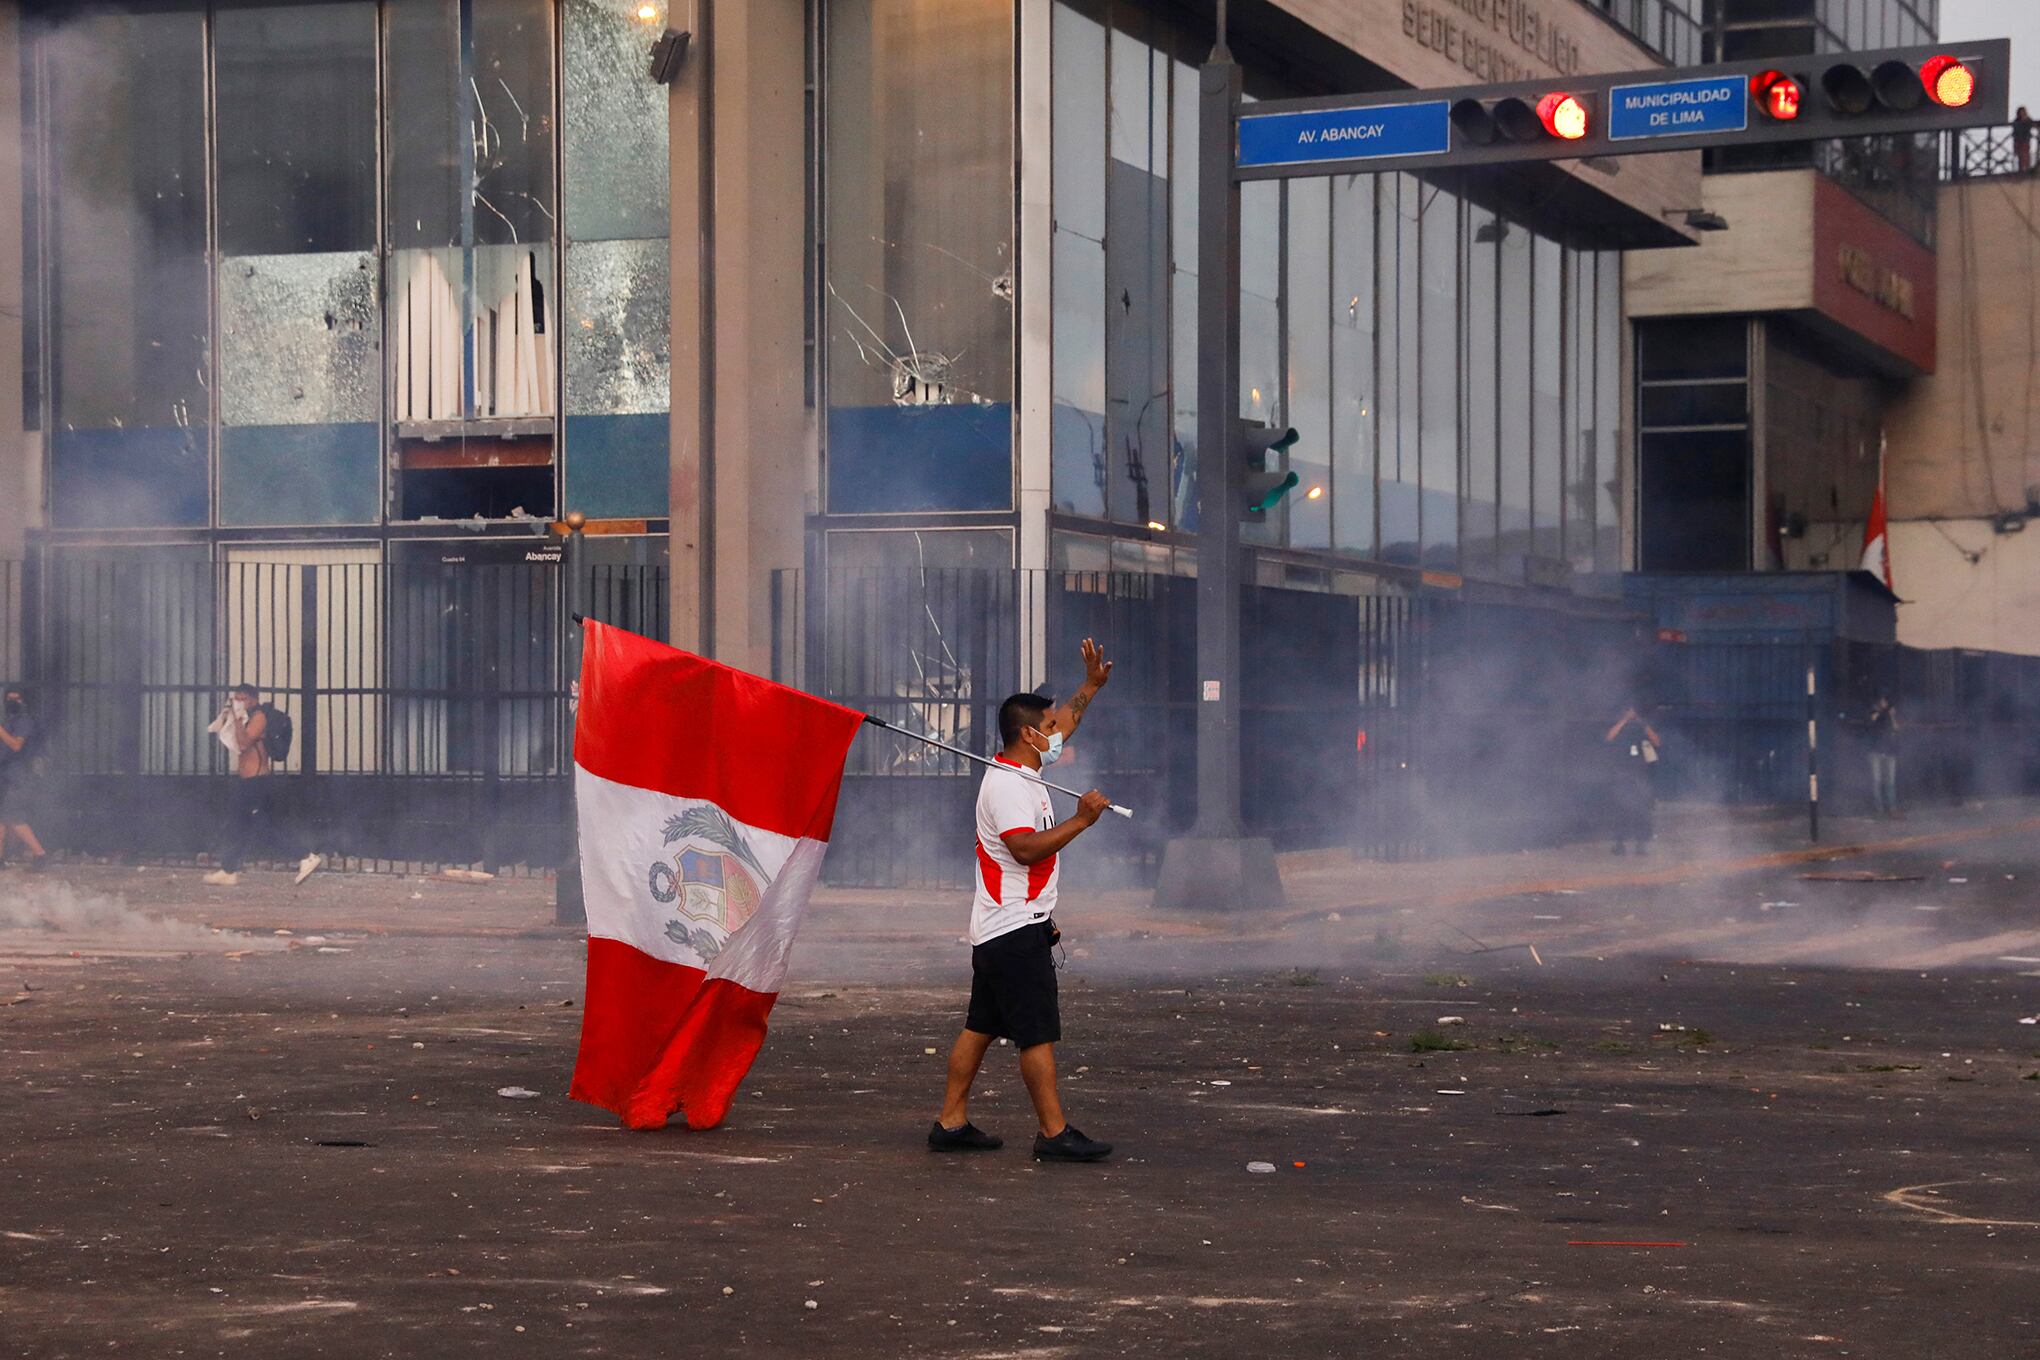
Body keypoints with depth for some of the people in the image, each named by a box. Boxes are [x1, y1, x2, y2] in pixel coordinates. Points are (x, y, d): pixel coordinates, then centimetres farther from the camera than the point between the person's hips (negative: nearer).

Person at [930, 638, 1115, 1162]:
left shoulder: (1020, 773, 16)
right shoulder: (1006, 786, -16)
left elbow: (1062, 726, 33)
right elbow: (1026, 847, -28)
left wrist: (1091, 686, 35)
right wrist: (1081, 820, -24)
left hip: (997, 931, 11)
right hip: (1017, 930, -11)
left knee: (980, 1028, 12)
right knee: (1038, 1034, -8)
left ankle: (951, 1123, 15)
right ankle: (1054, 1133, -7)